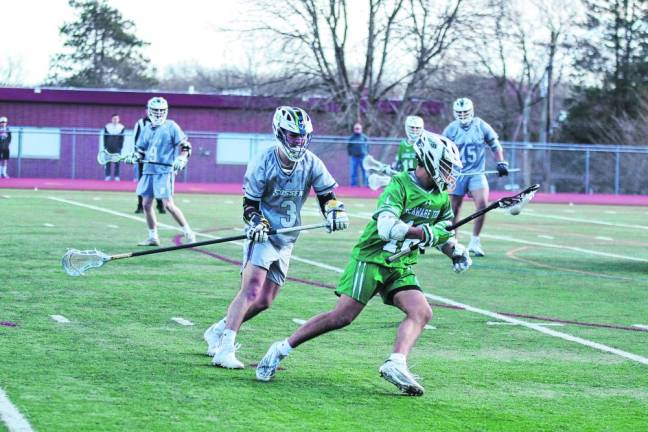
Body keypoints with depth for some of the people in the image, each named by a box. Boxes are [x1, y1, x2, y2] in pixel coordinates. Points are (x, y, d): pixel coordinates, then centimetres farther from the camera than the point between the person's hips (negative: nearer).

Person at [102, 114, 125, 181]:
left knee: (117, 163, -4)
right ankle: (107, 176, 1)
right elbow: (105, 137, 7)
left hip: (117, 148, -1)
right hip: (108, 147, 1)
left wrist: (121, 147, -2)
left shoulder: (122, 127, 4)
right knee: (108, 163, -3)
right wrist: (105, 147, 1)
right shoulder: (107, 127, 6)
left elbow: (122, 138, 5)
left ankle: (116, 177, 0)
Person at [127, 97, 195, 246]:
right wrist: (134, 157, 2)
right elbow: (140, 149, 22)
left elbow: (185, 146, -3)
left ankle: (188, 232, -3)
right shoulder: (146, 129, 15)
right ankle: (153, 237, 16)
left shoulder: (171, 126, -2)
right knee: (146, 204, 5)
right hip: (148, 170, 6)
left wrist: (181, 159, -18)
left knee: (168, 204, -13)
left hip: (165, 171, -6)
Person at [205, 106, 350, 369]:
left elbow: (326, 194, 4)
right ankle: (225, 350, -27)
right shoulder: (263, 163, -14)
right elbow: (249, 204, -10)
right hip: (263, 236, -6)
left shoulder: (310, 163, -2)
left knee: (264, 302, 8)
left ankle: (218, 332, 27)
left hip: (286, 240, 6)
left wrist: (335, 212, -17)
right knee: (251, 291, -23)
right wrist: (256, 222, -29)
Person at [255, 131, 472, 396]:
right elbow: (387, 227, -29)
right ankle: (281, 349, -1)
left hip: (400, 268, 7)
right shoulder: (400, 186, -16)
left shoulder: (441, 198, 8)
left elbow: (444, 235, 22)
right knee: (342, 316, -12)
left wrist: (456, 252, 3)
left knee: (422, 312, -15)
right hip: (370, 258, -7)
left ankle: (396, 364, -25)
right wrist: (425, 233, -31)